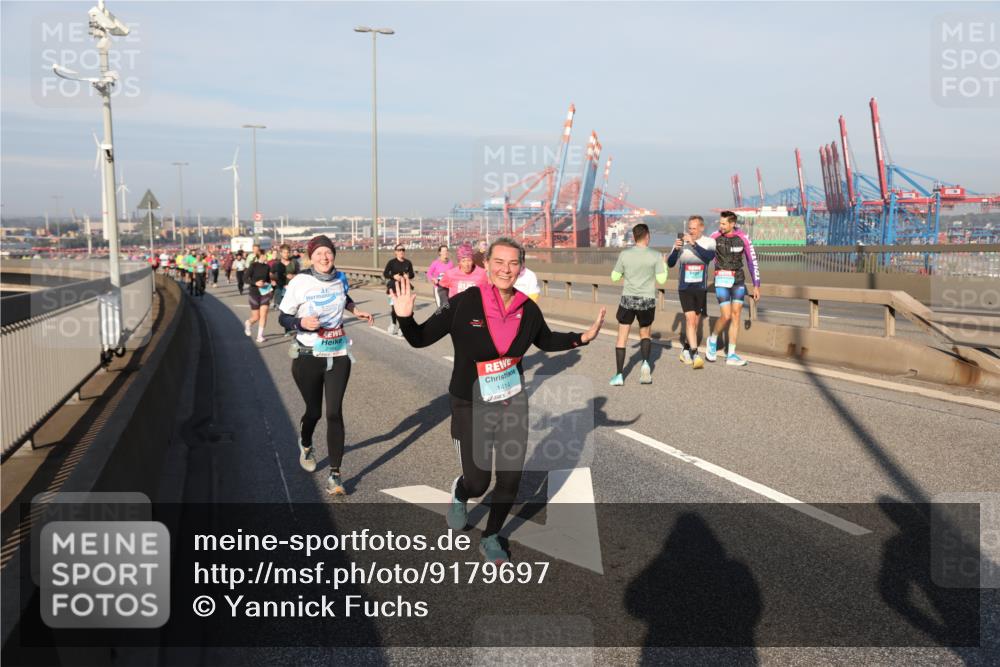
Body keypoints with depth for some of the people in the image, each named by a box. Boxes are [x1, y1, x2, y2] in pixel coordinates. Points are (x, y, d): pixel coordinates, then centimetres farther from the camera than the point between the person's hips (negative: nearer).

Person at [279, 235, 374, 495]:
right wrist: (301, 323, -27)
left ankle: (335, 475, 0)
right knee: (314, 412, 11)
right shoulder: (300, 282, -13)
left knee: (334, 412, -6)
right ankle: (305, 444, 48)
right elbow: (282, 317, -8)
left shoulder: (340, 278, 1)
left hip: (338, 356, 2)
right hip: (308, 357, -2)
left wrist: (356, 310, 10)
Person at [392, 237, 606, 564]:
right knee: (477, 482, 3)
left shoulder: (528, 309, -6)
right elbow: (420, 339, -13)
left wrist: (583, 337, 2)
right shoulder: (464, 303, -19)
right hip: (471, 407, -4)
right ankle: (459, 493, 44)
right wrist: (405, 317, -32)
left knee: (511, 478, 8)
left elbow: (547, 341, 14)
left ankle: (491, 538, 35)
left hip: (513, 403, 4)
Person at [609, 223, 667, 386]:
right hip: (647, 301, 0)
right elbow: (661, 279, -3)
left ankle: (619, 375, 2)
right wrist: (665, 265, 15)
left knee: (622, 336, 7)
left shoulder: (625, 254, -3)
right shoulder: (655, 256, -5)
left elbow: (615, 277, 5)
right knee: (645, 334, 21)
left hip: (628, 299, 0)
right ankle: (645, 363, -4)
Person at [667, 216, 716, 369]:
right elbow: (670, 264, -10)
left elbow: (709, 257, -23)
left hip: (701, 288, 2)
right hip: (685, 288, -2)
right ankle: (695, 355, -18)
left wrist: (693, 243, -30)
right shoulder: (681, 242, -5)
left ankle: (686, 351, 29)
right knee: (690, 319, -15)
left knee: (695, 322, 11)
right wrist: (676, 249, -27)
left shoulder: (709, 242, -3)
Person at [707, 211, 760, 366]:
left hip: (738, 280, 2)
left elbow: (752, 262, -1)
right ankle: (712, 340, 18)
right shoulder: (714, 237, -7)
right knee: (726, 316, -12)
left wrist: (756, 286, -1)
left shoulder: (743, 238, -6)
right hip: (721, 280, -2)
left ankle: (731, 355, 5)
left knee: (736, 315, 0)